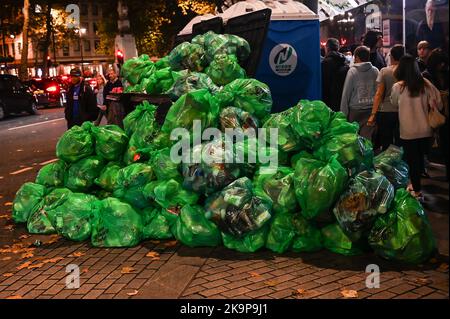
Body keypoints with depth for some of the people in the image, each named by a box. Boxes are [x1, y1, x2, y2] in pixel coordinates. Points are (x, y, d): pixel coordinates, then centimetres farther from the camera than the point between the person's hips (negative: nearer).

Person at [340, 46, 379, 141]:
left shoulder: (352, 71, -7)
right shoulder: (375, 71, 1)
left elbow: (346, 93, -6)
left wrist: (343, 112, 0)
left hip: (355, 110, -2)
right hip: (371, 109, 2)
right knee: (367, 137, 2)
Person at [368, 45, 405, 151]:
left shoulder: (384, 71, -4)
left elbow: (379, 93, -8)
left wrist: (373, 114, -9)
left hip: (386, 112, 0)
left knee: (386, 145, 7)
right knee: (400, 145, 7)